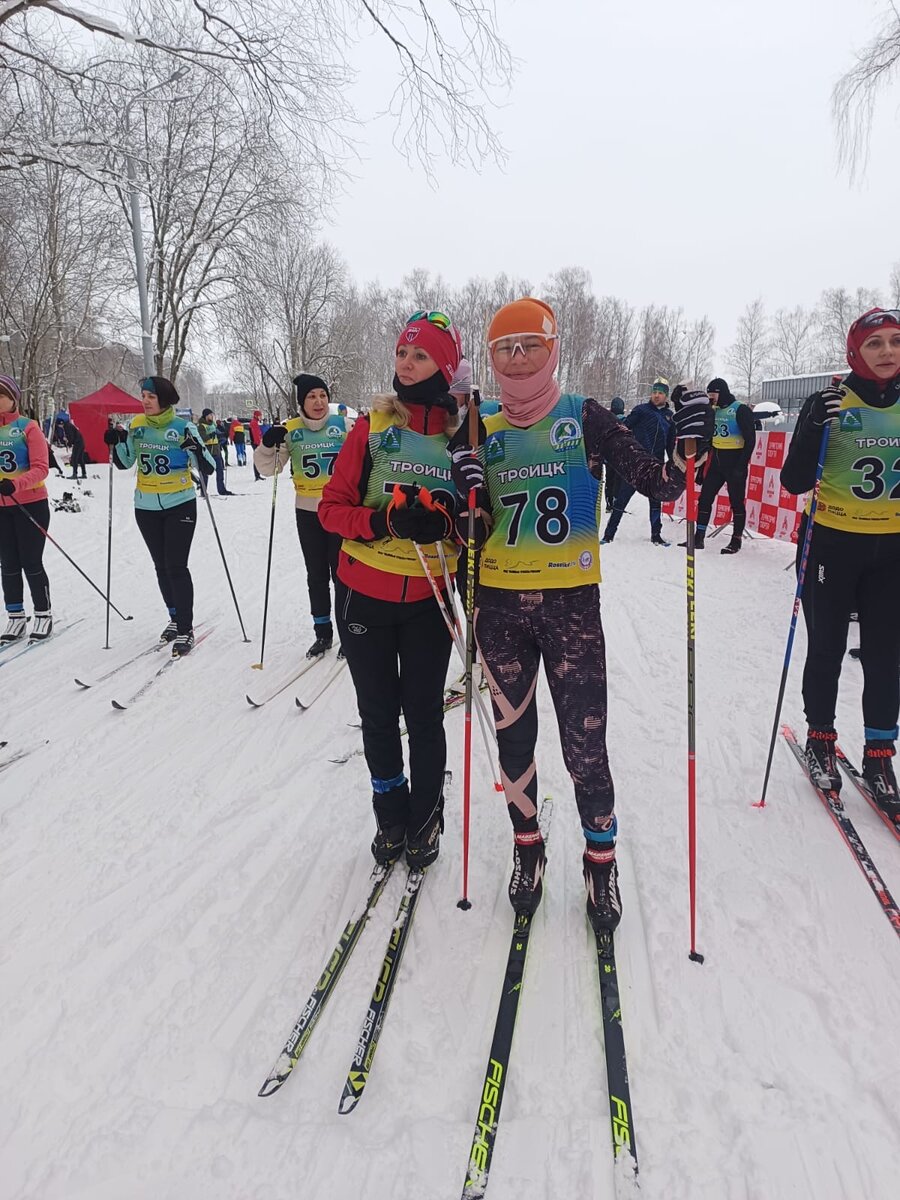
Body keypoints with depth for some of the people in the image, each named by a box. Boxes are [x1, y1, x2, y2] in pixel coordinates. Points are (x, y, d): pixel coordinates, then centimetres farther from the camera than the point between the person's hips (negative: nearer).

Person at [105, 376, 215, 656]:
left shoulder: (183, 427, -11)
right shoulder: (137, 425, 2)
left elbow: (208, 469, -14)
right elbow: (124, 463, 10)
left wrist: (197, 448, -33)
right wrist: (116, 443, -9)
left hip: (180, 506, -5)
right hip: (146, 508, 5)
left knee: (176, 567, -9)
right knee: (161, 567, 13)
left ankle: (185, 630, -3)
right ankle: (176, 618, 29)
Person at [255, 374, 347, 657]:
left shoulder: (343, 426, -6)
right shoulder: (290, 431, -3)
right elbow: (268, 468, -2)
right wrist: (268, 445, -20)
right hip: (308, 514, 2)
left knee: (341, 573, 3)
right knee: (316, 575, 13)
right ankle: (323, 633, 26)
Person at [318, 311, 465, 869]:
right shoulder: (373, 425, -1)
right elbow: (332, 507, -2)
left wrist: (446, 520, -17)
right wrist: (384, 520, -21)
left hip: (430, 599, 0)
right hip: (366, 595, 1)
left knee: (424, 713, 8)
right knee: (378, 713, 11)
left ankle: (426, 817, 30)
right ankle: (391, 813, 33)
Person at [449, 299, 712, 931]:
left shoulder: (587, 419, 0)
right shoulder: (484, 434, 8)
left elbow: (656, 483, -2)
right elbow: (473, 529, 10)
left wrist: (687, 447, -20)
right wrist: (467, 490, -9)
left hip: (571, 604, -3)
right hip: (500, 606, 3)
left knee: (585, 745, -1)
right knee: (514, 736, 12)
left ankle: (601, 856, 22)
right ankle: (528, 845, 33)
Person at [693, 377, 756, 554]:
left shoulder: (741, 410, -11)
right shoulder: (712, 411, 10)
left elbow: (750, 439, -13)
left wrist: (742, 465, -19)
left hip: (735, 463, -7)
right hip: (716, 462, 7)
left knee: (736, 502, 2)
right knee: (704, 498, 5)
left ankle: (736, 540, 12)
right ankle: (699, 538, 12)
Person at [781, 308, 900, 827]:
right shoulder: (829, 404, -7)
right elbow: (795, 482, -13)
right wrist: (814, 429, -27)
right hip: (831, 545, -3)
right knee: (827, 651, 8)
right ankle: (821, 740, 27)